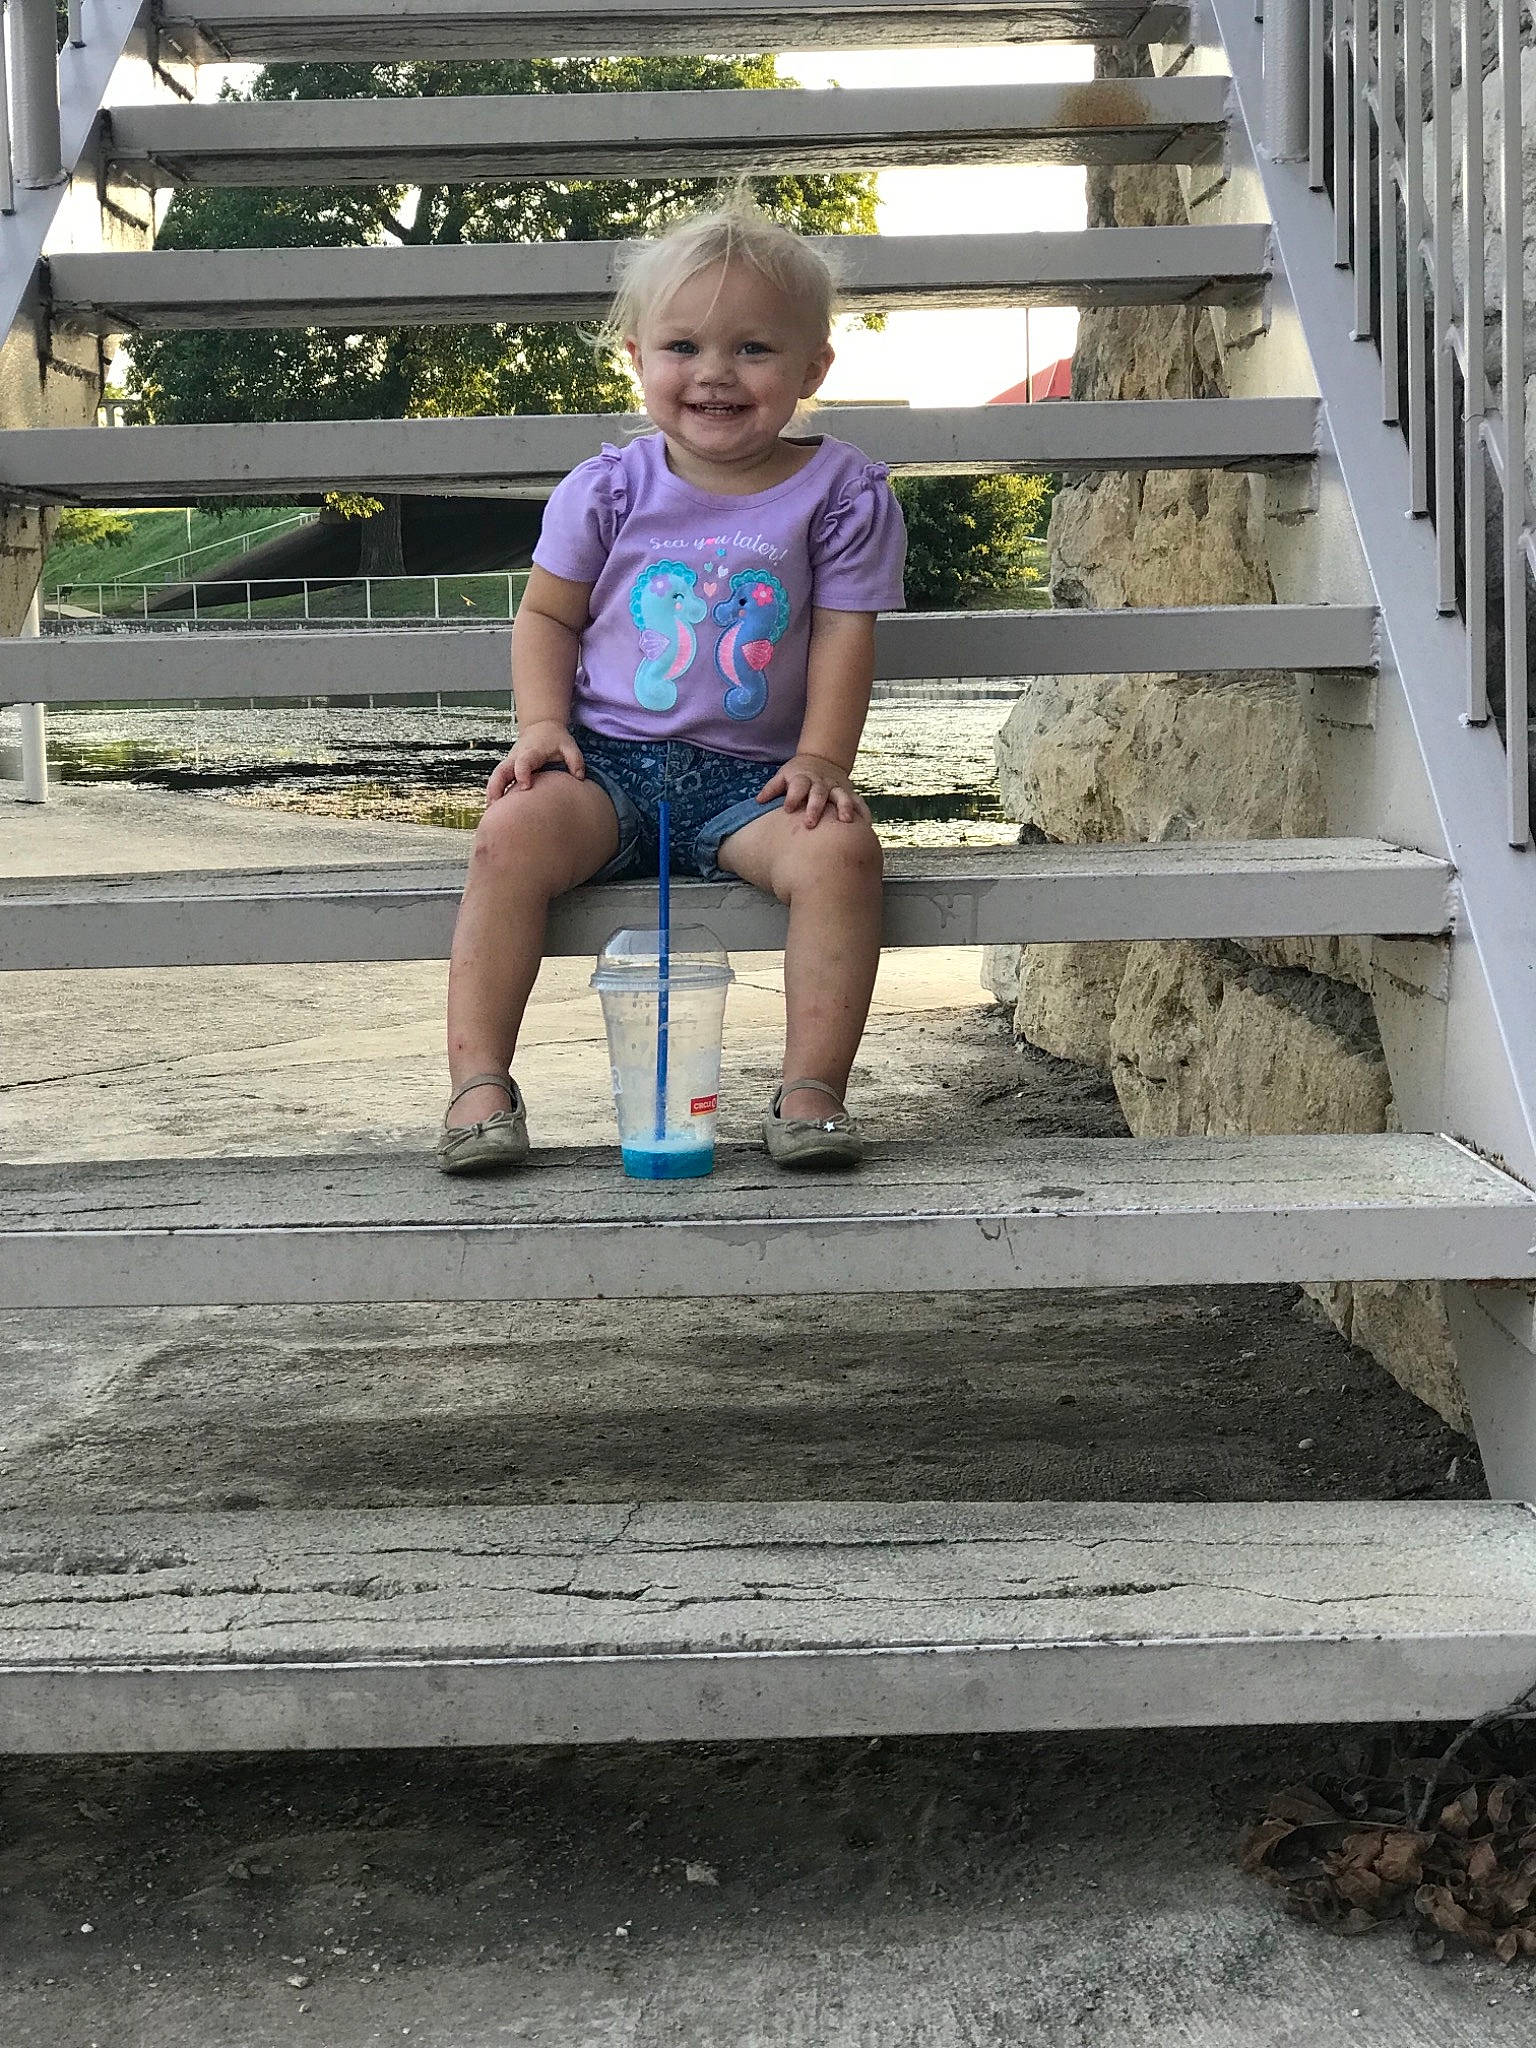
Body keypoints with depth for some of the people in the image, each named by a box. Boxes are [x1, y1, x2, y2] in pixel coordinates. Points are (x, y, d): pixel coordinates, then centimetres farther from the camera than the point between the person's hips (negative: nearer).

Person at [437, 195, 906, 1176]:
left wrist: (821, 758, -12)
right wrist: (542, 724, -5)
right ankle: (479, 1084, -24)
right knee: (513, 831, -28)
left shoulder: (841, 493, 3)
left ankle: (813, 1092, -22)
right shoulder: (610, 489, 5)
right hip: (606, 760, 1)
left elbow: (845, 639, 1)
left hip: (749, 778, 0)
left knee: (840, 848, -30)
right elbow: (547, 616, 11)